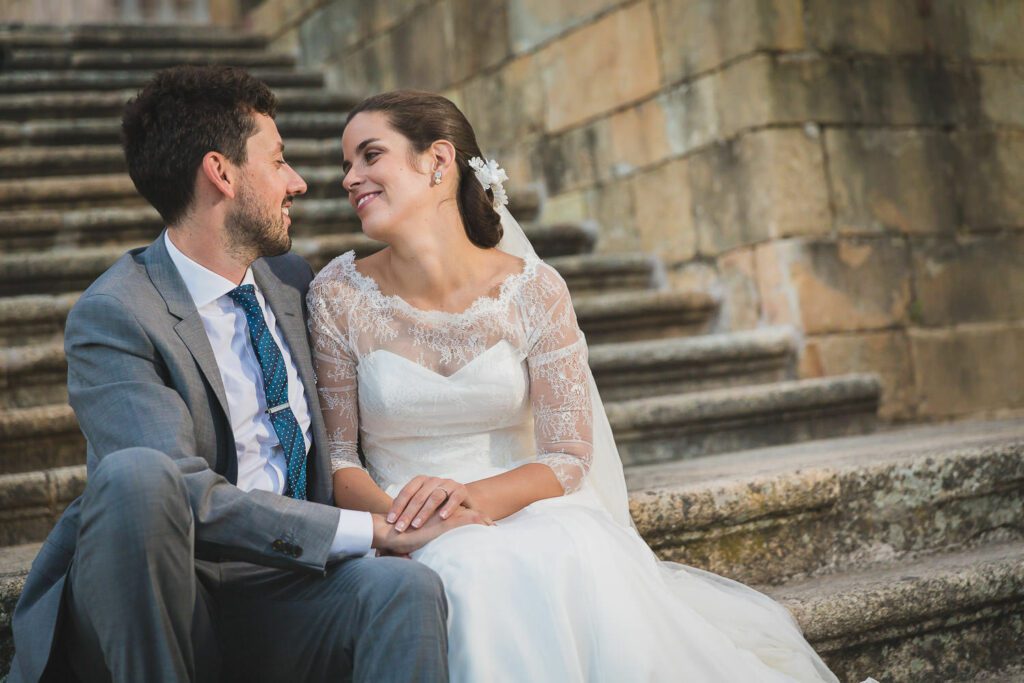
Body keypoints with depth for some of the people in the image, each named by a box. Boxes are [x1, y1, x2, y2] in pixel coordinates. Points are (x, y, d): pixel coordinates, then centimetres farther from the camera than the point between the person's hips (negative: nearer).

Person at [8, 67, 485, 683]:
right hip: (148, 624, -4)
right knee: (136, 474, -35)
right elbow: (190, 497, -22)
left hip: (281, 596, 4)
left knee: (405, 588, -28)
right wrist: (377, 530, -22)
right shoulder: (111, 318, -9)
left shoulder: (292, 279, 13)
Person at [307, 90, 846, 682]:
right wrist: (392, 514, -21)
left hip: (525, 510, 1)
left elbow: (568, 458, -3)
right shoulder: (339, 296, -2)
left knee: (581, 555, -33)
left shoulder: (534, 291, -4)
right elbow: (335, 456, 1)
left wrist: (473, 496, -22)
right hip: (411, 543, -1)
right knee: (473, 574, -36)